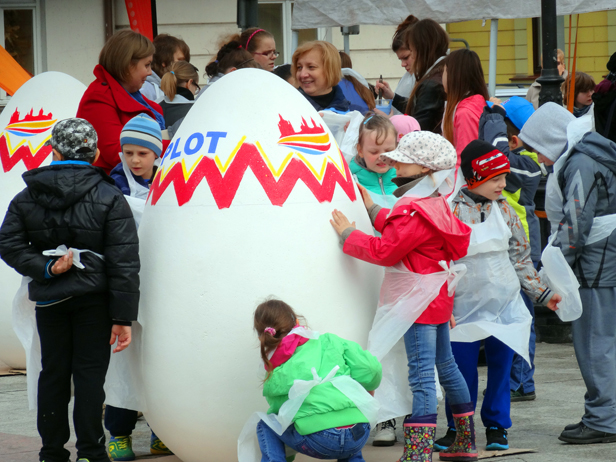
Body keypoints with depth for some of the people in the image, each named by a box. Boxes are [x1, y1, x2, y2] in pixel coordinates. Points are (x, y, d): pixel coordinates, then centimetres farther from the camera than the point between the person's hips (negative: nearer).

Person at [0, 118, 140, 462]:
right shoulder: (110, 198, -7)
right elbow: (124, 262, -10)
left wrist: (45, 268, -11)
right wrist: (123, 317, -9)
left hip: (49, 300, 3)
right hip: (93, 300, -2)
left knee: (53, 373, 11)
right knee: (89, 372, 2)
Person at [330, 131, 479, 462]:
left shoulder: (417, 211, -21)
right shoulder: (436, 203, 11)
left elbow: (385, 251, -20)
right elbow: (402, 233, 20)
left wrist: (347, 233, -9)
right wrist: (373, 210, 20)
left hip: (419, 301, -11)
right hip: (437, 299, 11)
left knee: (422, 378, -13)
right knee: (446, 366, 19)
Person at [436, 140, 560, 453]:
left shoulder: (503, 210, 6)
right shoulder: (451, 211, -8)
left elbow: (520, 257, 14)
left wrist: (542, 294, 11)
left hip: (505, 307, 3)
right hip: (465, 308, -3)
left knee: (500, 367, 6)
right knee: (462, 371, 1)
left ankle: (497, 427, 19)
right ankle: (457, 428, 17)